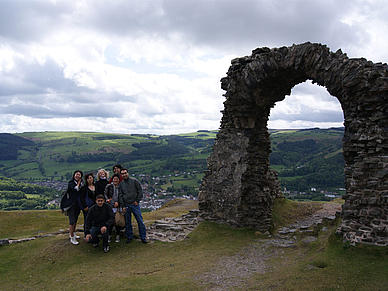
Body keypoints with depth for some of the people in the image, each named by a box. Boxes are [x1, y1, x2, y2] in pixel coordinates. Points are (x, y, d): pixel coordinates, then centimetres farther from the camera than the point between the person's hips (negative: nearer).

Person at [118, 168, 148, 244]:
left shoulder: (134, 181, 0)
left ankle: (143, 237, 6)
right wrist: (122, 206, 1)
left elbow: (140, 191, 2)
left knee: (140, 221, -3)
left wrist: (137, 200, -5)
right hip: (126, 205, 2)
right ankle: (129, 237, 21)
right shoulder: (121, 184, 7)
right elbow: (120, 196, 8)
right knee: (127, 222, 8)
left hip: (135, 204, -2)